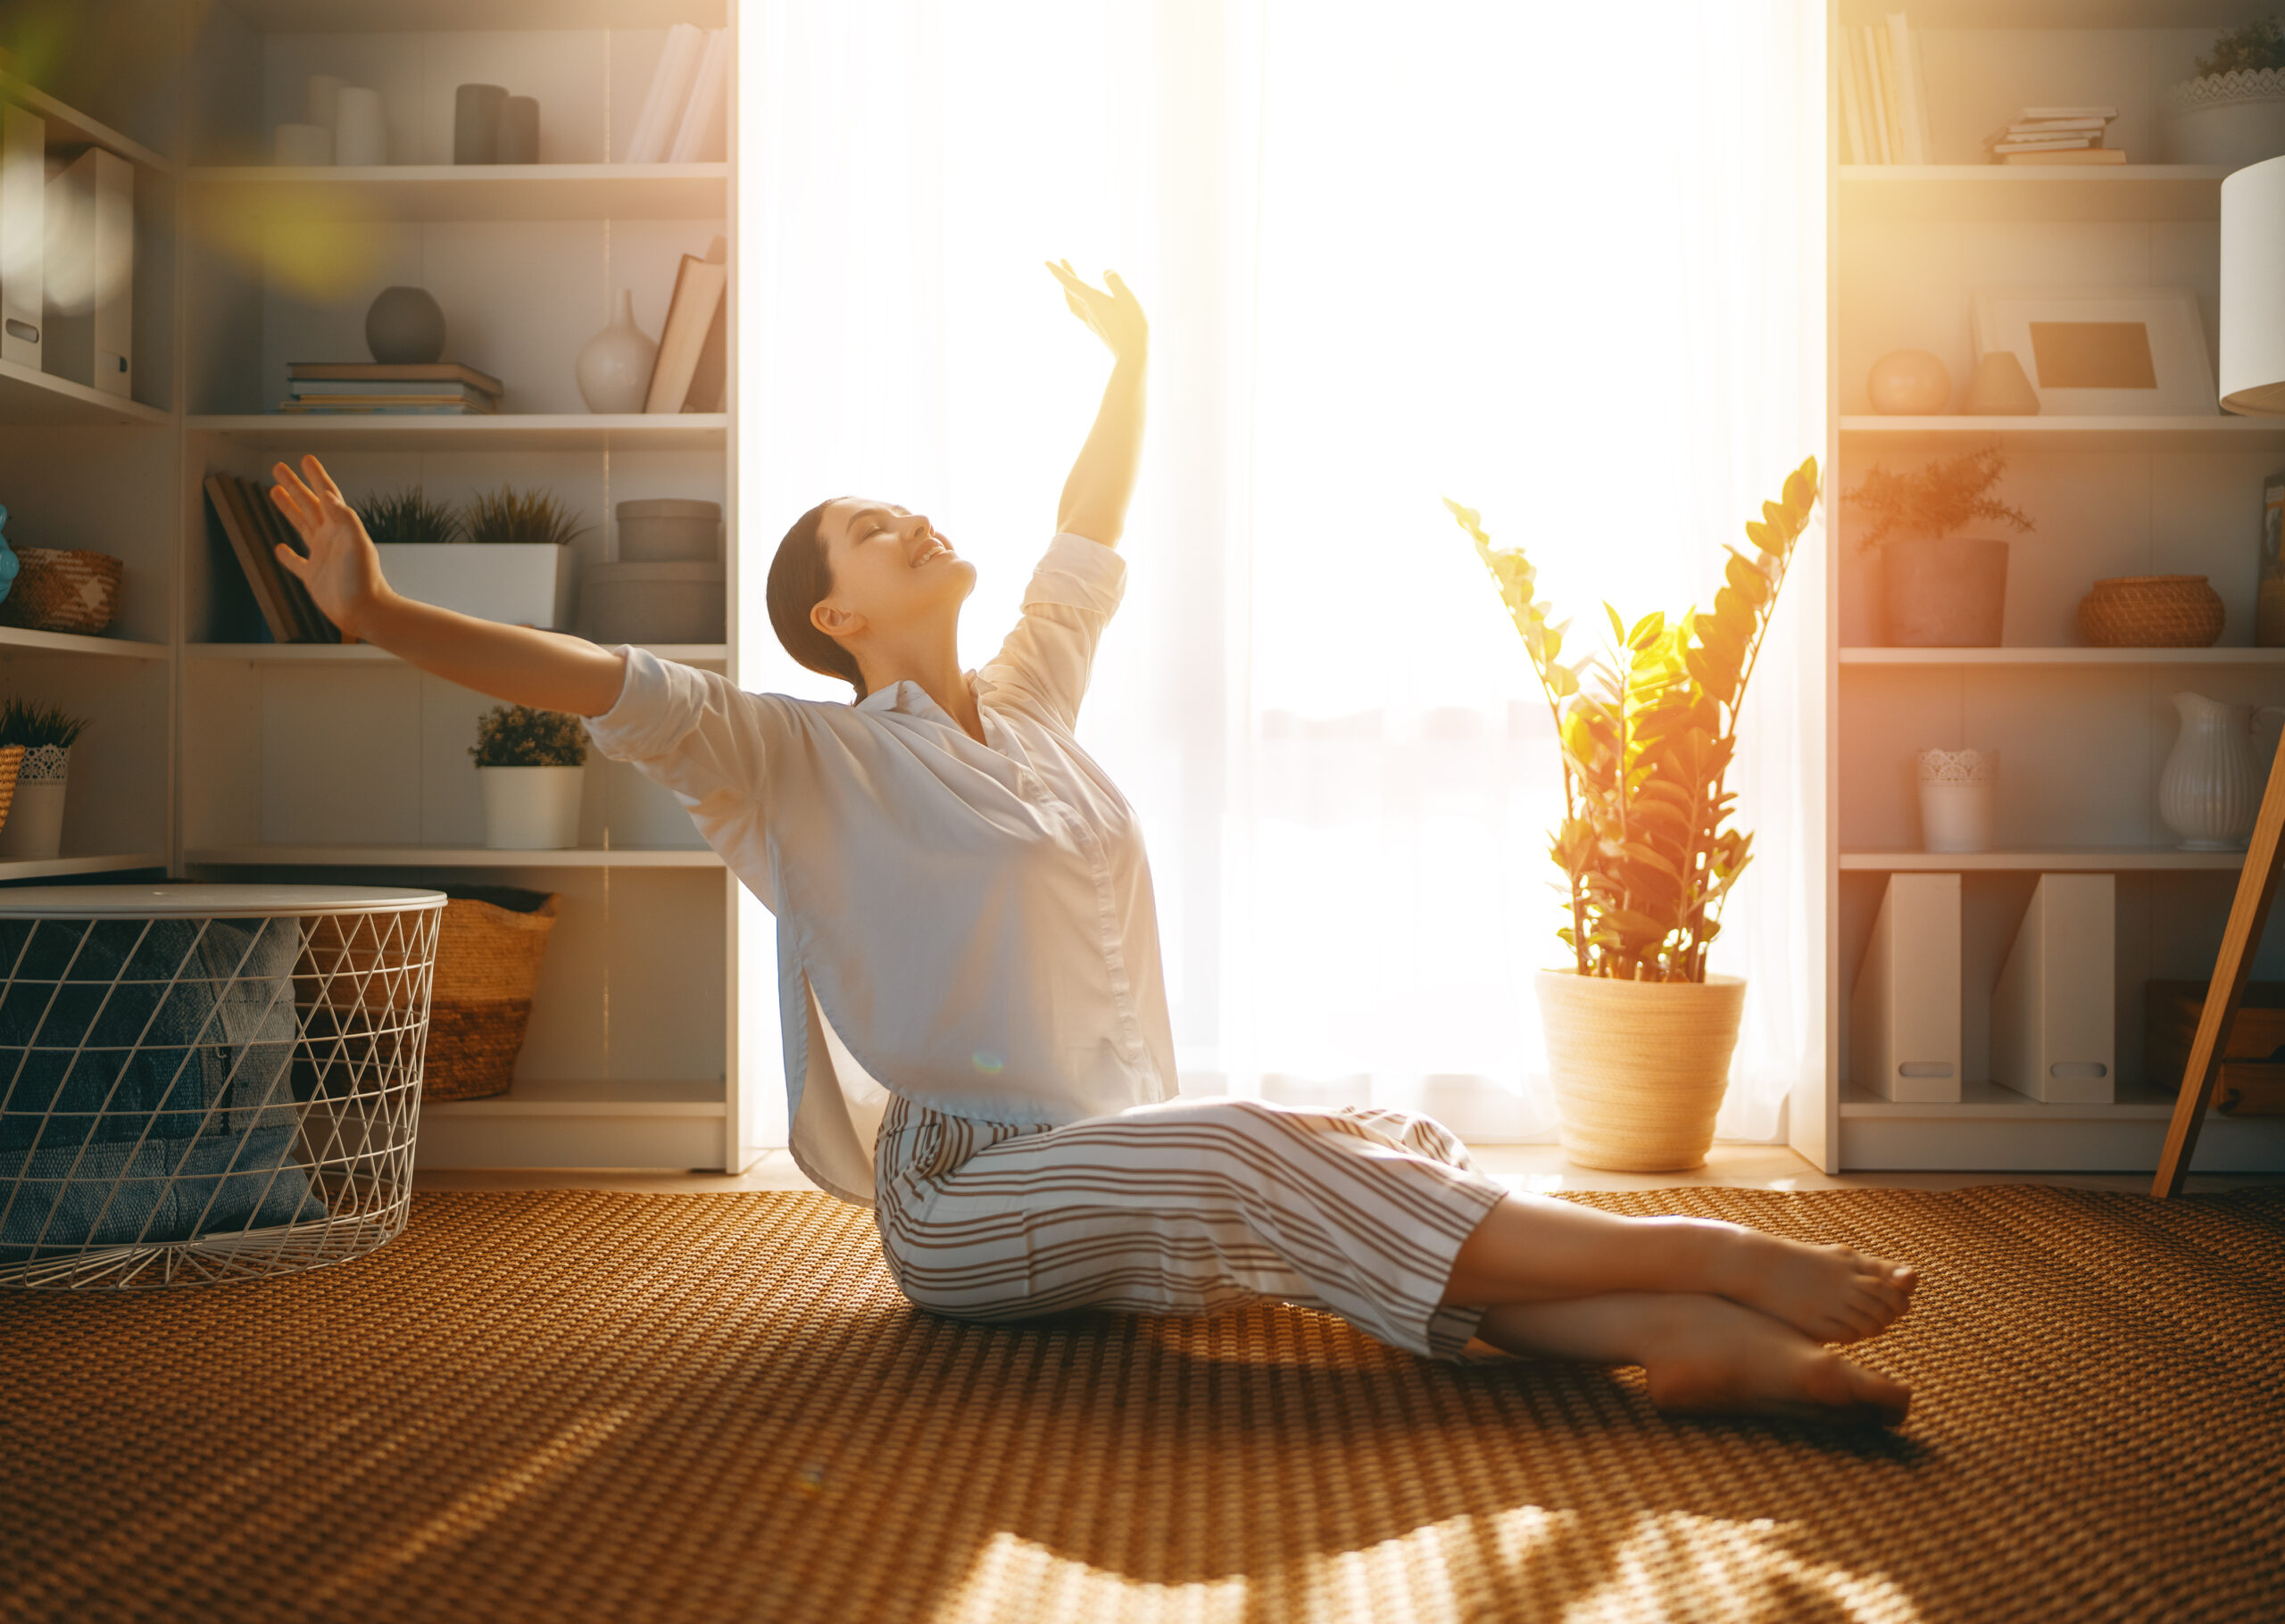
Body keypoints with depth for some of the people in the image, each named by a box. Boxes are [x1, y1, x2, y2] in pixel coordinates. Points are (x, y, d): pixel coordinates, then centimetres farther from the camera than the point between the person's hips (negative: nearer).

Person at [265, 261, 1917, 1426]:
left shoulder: (1030, 701, 18)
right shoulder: (809, 762, -1)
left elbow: (1090, 539, 32)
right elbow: (616, 689, -15)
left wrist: (1130, 360, 37)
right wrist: (385, 616, -26)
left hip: (1113, 1159, 7)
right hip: (967, 1198, -7)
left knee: (1396, 1158, -21)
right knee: (1259, 1156, -31)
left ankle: (1699, 1339, -43)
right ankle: (1725, 1258, -37)